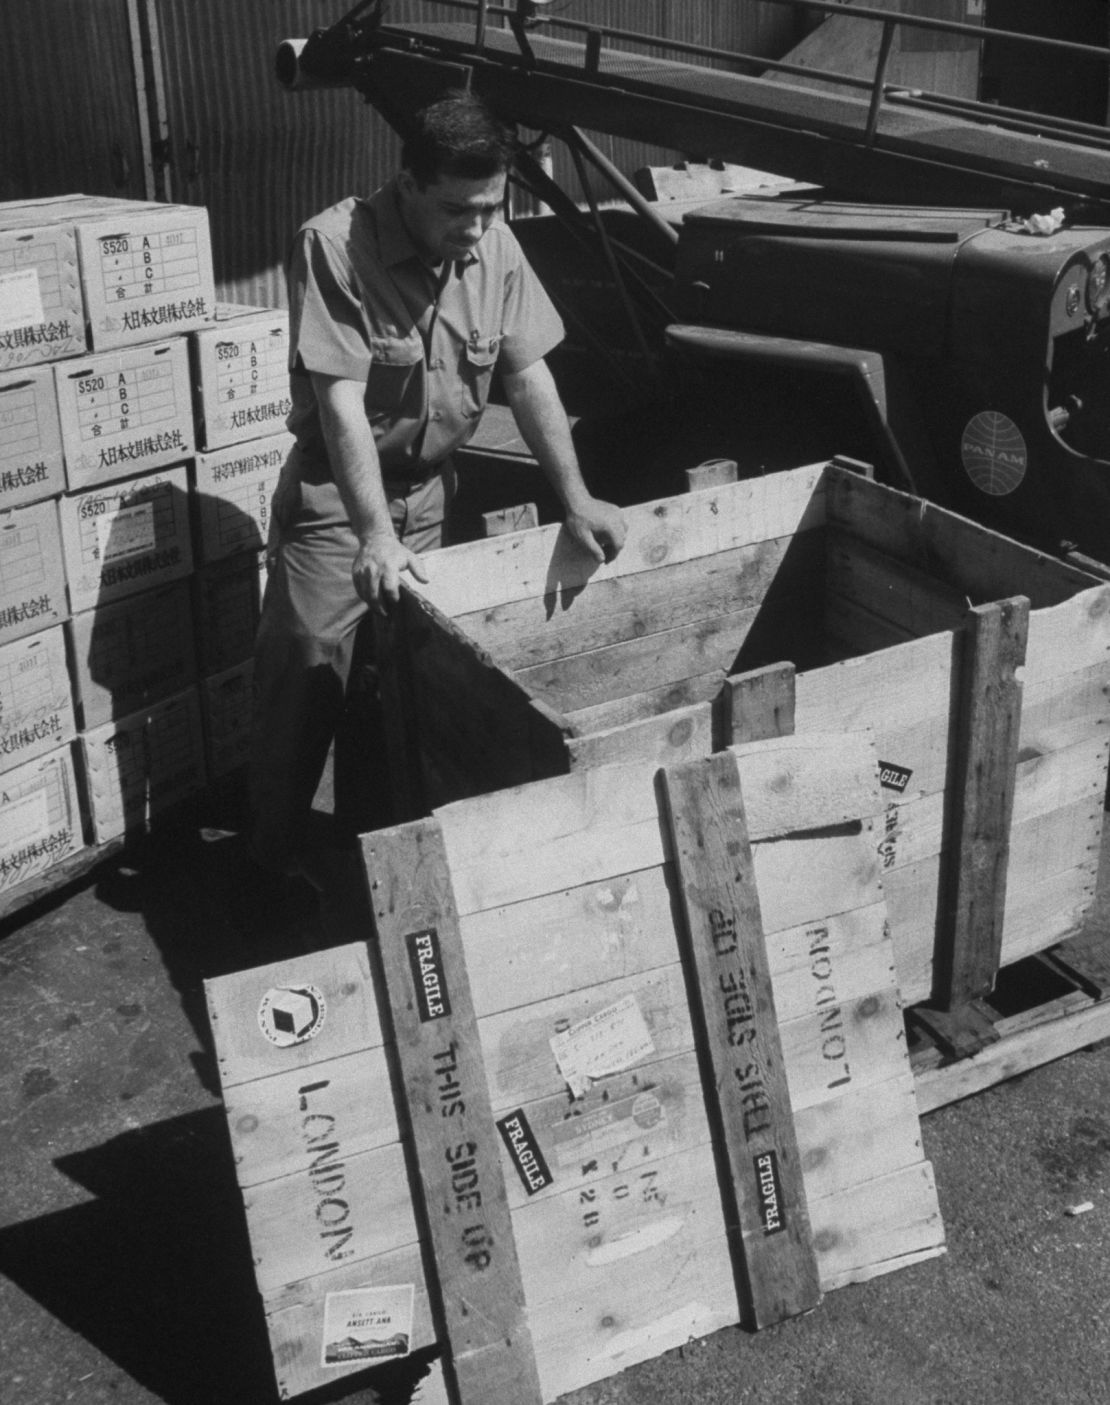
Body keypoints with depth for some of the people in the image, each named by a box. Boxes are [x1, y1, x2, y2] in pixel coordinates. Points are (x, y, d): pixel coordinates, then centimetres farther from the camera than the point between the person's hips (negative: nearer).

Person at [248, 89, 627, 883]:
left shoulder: (495, 247, -6)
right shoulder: (336, 247, -22)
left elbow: (527, 375, 0)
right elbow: (341, 400, -28)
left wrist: (576, 499, -3)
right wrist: (376, 534, -36)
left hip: (432, 487, 5)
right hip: (336, 491, -4)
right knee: (309, 668, -6)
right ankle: (278, 854, 10)